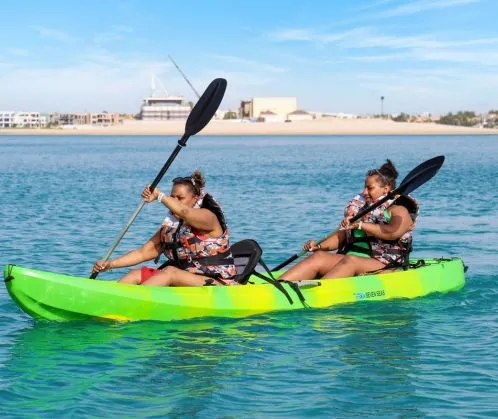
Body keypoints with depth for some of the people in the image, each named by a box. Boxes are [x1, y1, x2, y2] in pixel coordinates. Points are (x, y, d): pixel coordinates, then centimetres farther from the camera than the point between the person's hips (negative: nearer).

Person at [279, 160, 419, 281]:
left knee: (351, 261, -35)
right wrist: (319, 246, 0)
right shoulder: (362, 207, 22)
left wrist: (360, 225, -20)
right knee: (319, 257, -20)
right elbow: (342, 235, 19)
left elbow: (393, 232, -23)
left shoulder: (399, 210, 0)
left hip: (383, 266, -6)